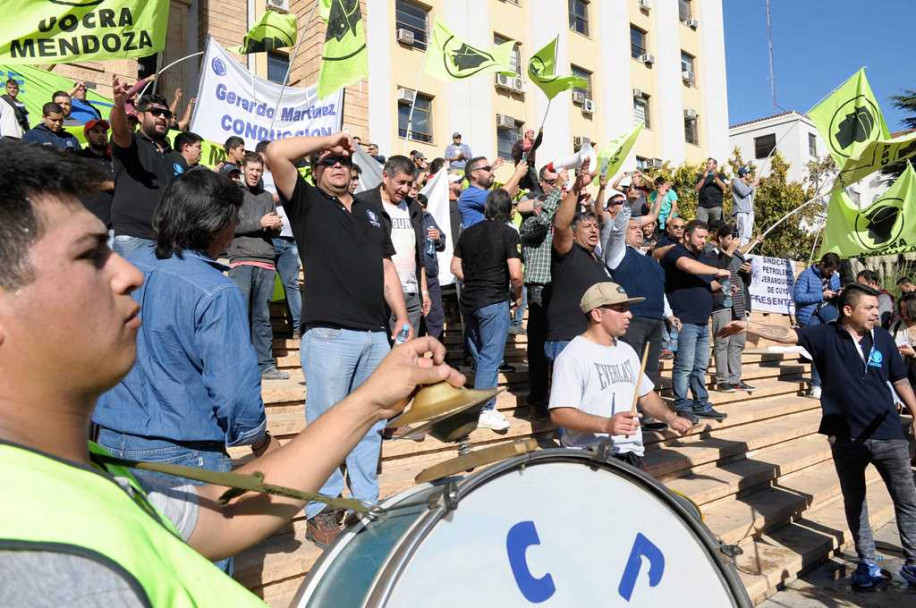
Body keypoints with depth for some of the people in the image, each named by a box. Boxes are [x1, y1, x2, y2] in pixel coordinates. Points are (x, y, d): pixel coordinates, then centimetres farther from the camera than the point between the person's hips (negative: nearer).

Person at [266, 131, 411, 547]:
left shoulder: (372, 212, 23)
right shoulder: (307, 201, 7)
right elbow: (276, 153, -9)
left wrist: (402, 317, 11)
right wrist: (328, 140, 2)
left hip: (375, 333, 6)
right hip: (328, 332, -5)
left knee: (371, 423, 11)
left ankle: (367, 502, 23)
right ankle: (320, 513, 10)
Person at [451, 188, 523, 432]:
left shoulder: (468, 232, 8)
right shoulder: (508, 233, -10)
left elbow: (455, 268, 11)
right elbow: (515, 274, -17)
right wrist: (518, 296, 0)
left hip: (469, 300, 6)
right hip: (494, 302, -6)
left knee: (480, 353, 19)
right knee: (491, 357, 0)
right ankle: (484, 410, 2)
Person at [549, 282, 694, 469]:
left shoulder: (626, 351, 13)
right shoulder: (573, 356, -13)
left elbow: (646, 394, 23)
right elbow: (559, 413, -20)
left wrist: (670, 418, 4)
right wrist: (606, 425, -32)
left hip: (632, 455, 7)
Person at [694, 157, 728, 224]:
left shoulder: (721, 175, 13)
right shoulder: (701, 176, 18)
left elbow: (724, 187, -3)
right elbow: (696, 189, 5)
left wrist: (716, 177, -13)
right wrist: (703, 178, -5)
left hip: (716, 206, -1)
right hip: (702, 206, 1)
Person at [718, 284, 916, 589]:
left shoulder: (882, 337, -1)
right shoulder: (826, 335, -7)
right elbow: (787, 334, -19)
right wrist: (748, 326, -33)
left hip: (887, 433, 1)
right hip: (846, 436, -1)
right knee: (854, 503, 13)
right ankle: (867, 563, 30)